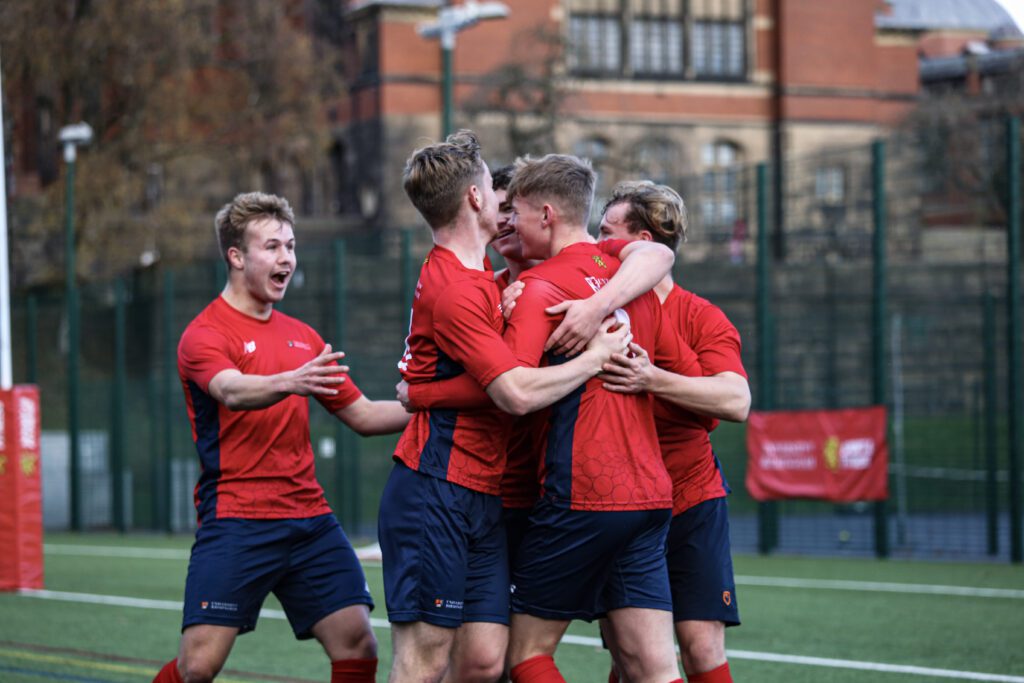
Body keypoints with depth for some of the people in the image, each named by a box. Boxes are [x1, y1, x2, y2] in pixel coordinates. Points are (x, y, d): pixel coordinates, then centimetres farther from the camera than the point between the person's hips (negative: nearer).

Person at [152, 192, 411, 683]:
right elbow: (232, 391, -25)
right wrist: (289, 382, -45)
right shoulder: (205, 334, -3)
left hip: (310, 519, 6)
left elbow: (362, 415, 23)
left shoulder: (303, 338, 18)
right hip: (235, 522, -6)